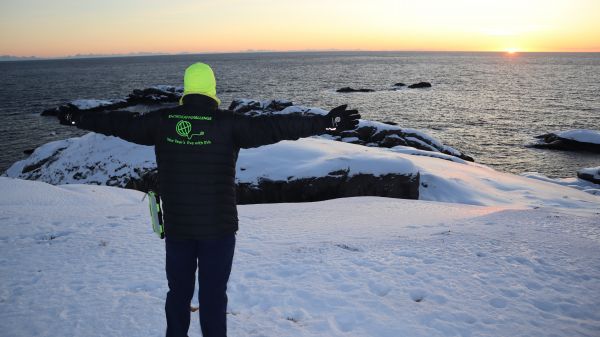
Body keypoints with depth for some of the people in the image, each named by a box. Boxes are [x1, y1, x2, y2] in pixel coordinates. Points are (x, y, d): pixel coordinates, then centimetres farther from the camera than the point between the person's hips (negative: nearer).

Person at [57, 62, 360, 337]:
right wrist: (325, 122, -19)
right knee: (213, 297, 8)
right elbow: (274, 127, -19)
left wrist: (78, 119, 27)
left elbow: (121, 123, 10)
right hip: (218, 227, -3)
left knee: (178, 292, 19)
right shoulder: (227, 124, -12)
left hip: (176, 226, 3)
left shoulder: (162, 121, -1)